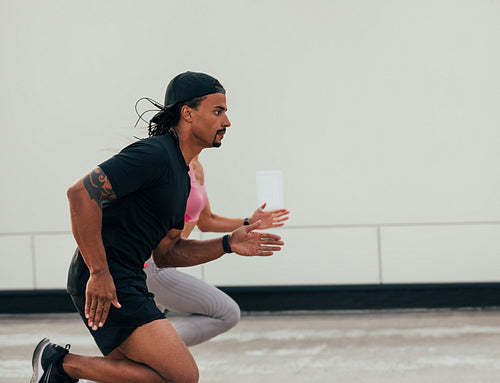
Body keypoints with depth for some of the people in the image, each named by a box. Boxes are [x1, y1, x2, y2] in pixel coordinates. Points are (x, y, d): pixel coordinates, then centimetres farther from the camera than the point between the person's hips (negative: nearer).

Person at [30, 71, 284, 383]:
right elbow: (81, 193, -23)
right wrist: (99, 273, -23)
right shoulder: (155, 153, -13)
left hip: (126, 283, 10)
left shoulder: (181, 176, 18)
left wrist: (227, 245, 10)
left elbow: (165, 253, 21)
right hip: (103, 284, -10)